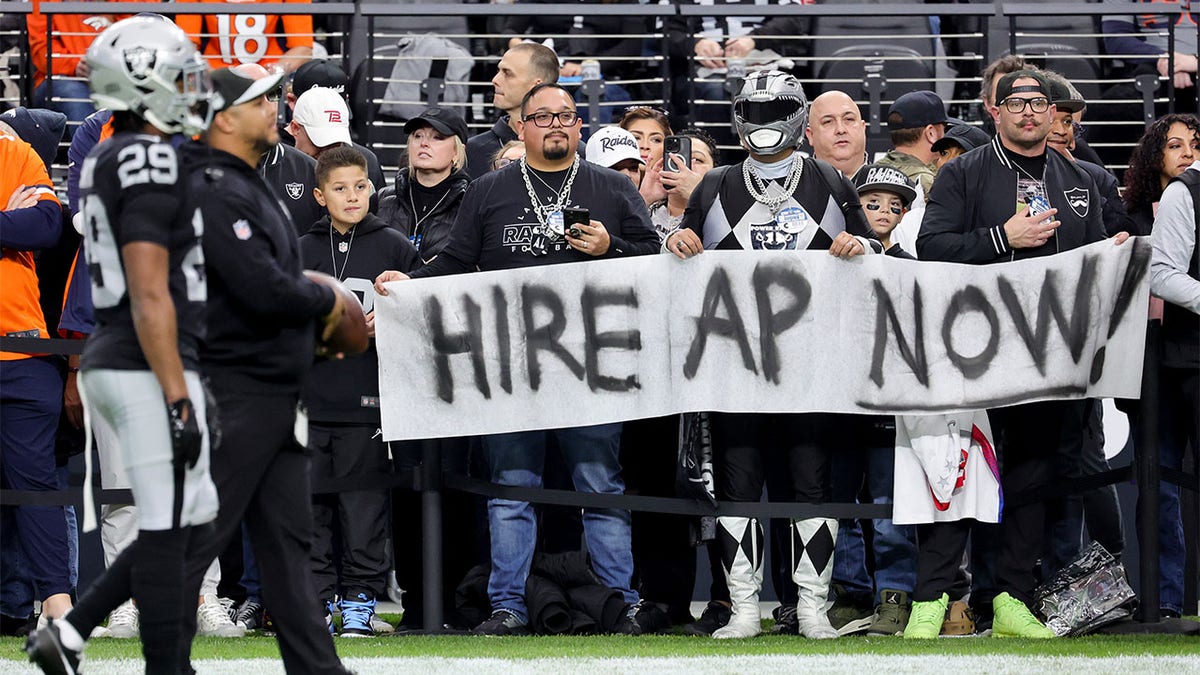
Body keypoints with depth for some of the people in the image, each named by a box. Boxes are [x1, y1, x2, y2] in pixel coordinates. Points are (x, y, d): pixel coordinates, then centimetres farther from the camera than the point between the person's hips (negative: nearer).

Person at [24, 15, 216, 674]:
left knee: (192, 519, 14)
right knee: (168, 529, -4)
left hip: (111, 364, 10)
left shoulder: (107, 162, 15)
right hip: (150, 370, -10)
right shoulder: (150, 163, -16)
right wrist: (178, 401, -20)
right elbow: (150, 296, -20)